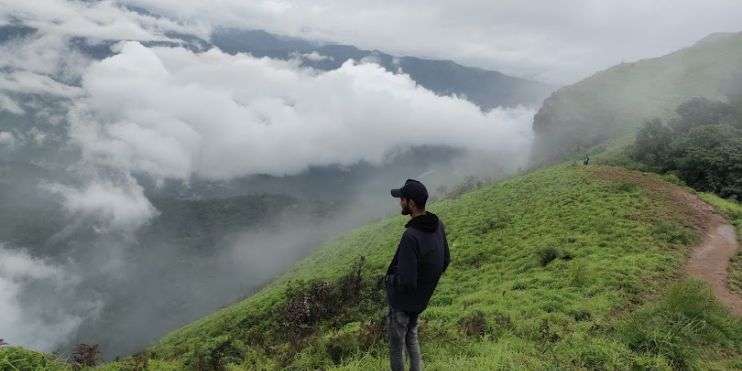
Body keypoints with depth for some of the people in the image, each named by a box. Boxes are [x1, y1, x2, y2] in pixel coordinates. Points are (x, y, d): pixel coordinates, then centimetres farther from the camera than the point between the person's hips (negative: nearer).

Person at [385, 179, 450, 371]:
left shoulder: (411, 236, -33)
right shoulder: (438, 226, -7)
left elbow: (406, 282, -32)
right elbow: (445, 261, 6)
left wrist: (389, 279, -12)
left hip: (402, 302, -8)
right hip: (422, 298, 8)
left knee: (396, 346, 12)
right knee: (411, 339, 28)